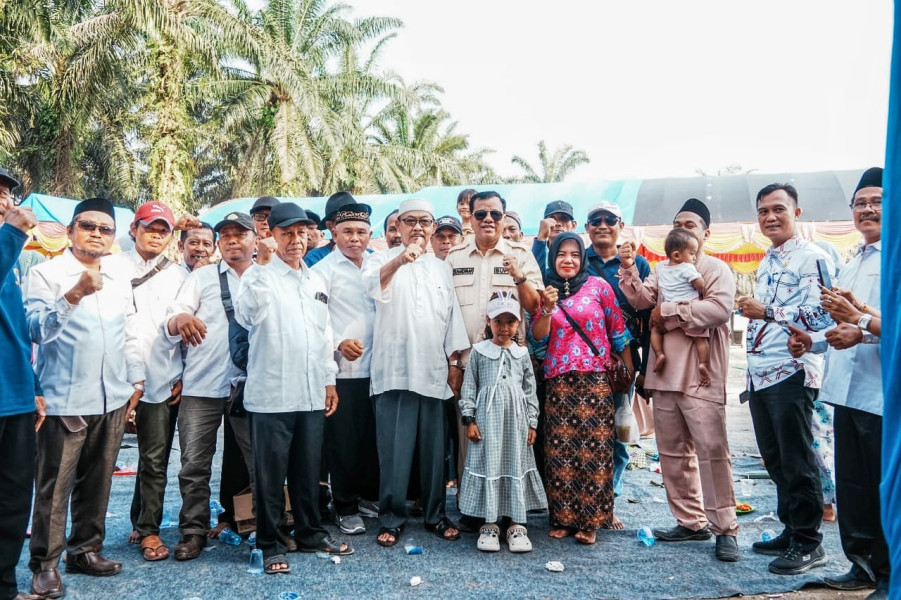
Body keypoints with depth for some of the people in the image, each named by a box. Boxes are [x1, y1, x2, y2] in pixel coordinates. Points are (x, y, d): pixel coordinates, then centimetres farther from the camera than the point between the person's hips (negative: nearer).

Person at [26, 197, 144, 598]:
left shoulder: (119, 281, 12)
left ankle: (86, 550, 27)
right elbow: (36, 330, -17)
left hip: (112, 399, 5)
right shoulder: (46, 274, -4)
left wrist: (136, 379, 15)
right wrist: (74, 295, -28)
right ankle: (45, 563, 16)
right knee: (54, 487, 3)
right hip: (65, 401, -5)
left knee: (96, 481, 14)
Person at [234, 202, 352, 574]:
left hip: (312, 394, 5)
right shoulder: (260, 275, -4)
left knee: (308, 469, 15)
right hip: (271, 394, -5)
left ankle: (310, 533, 30)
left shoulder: (316, 281, 14)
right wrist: (259, 266, -27)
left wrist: (330, 380, 15)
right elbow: (247, 315, -25)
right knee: (270, 473, 5)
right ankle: (270, 544, 19)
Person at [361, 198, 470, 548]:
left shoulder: (442, 268, 15)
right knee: (394, 449, -1)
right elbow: (372, 285, -21)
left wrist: (456, 359, 8)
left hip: (432, 372, 3)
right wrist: (399, 260, -39)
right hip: (395, 370, -3)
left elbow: (452, 316, 15)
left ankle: (435, 514, 23)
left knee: (433, 447, 9)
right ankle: (391, 518, 13)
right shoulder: (384, 259, 3)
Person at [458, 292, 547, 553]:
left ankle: (517, 524, 15)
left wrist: (532, 423, 5)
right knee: (489, 465, 1)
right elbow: (469, 387, 1)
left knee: (516, 466, 5)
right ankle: (489, 524, 12)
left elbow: (530, 390, 9)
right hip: (487, 417, -2)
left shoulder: (522, 353, 7)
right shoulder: (479, 351, 1)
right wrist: (469, 419, -5)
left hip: (516, 419, 2)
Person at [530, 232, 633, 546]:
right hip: (559, 382, 2)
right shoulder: (546, 292, 11)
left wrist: (629, 370, 5)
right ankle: (563, 518, 13)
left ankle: (590, 520, 9)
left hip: (595, 379, -2)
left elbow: (618, 330, 6)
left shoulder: (598, 286, 4)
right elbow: (538, 337, 4)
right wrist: (547, 308, -11)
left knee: (594, 449, -2)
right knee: (560, 450, 1)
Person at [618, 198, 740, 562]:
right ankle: (690, 521, 21)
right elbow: (641, 300, 2)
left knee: (712, 452, -7)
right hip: (664, 375, 6)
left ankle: (725, 528, 4)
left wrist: (668, 312, -12)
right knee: (673, 453, 10)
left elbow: (720, 307, -17)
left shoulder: (715, 269, 1)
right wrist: (629, 269, -13)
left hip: (701, 376, -6)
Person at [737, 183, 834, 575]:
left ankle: (808, 544, 13)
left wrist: (765, 312, -18)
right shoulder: (766, 263, 18)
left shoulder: (812, 258, -8)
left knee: (797, 462, 0)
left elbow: (820, 316, -19)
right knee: (774, 461, 15)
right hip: (759, 375, 9)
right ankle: (790, 531, 27)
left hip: (791, 373, -8)